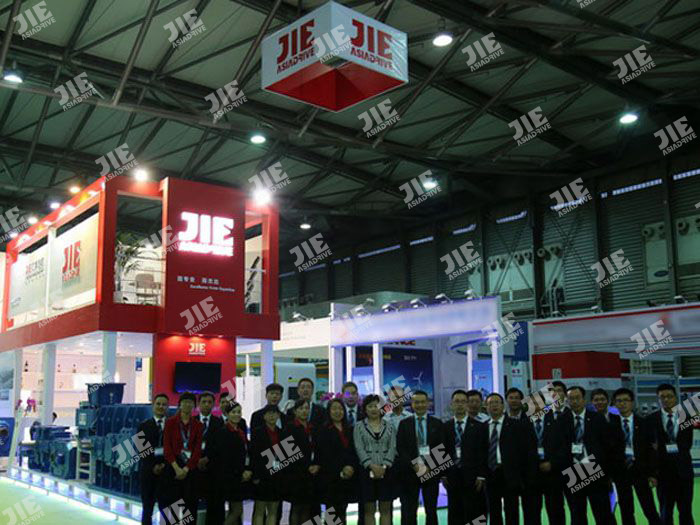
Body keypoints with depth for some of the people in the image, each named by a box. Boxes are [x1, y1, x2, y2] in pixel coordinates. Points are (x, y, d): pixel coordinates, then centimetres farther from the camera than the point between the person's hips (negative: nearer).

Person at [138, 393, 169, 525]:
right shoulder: (144, 425, 5)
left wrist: (164, 464, -9)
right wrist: (153, 466, -8)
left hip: (166, 470, 0)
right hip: (148, 470, 1)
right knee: (147, 507, 5)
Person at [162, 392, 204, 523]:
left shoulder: (198, 425, 5)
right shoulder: (170, 422, 1)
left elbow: (198, 449, 1)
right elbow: (167, 447, -4)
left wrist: (186, 469, -10)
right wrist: (177, 468, -12)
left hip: (190, 468, 2)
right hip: (173, 467, -2)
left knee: (190, 502, 2)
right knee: (171, 501, -1)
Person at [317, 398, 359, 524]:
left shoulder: (350, 430, 14)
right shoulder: (323, 431, 0)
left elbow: (355, 452, 10)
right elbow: (324, 455, -6)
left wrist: (352, 467, -8)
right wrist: (340, 471, -11)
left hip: (349, 477, 4)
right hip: (330, 478, -4)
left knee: (342, 513, 5)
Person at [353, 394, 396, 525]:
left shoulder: (389, 426, 10)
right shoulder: (359, 427, 5)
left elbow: (392, 448, 2)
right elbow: (359, 448, -4)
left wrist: (384, 466, -13)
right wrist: (372, 466, -16)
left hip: (386, 471, 1)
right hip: (367, 471, -1)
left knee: (385, 510, 4)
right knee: (369, 510, 2)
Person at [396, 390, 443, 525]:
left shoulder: (437, 423, 7)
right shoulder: (404, 424, 5)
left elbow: (441, 448, 3)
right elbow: (400, 448, -1)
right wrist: (414, 465, -12)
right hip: (410, 472, -1)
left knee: (431, 511, 6)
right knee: (409, 512, 0)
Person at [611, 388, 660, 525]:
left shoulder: (643, 423, 2)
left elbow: (650, 448, 2)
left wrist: (652, 474, -3)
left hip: (639, 469, -1)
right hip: (620, 471, 1)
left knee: (650, 509, -3)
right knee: (626, 512, 7)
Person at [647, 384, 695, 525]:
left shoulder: (686, 416, 2)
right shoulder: (652, 419, -3)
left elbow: (687, 444, -1)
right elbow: (650, 448, -3)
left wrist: (667, 447, -14)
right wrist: (652, 473, -9)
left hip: (683, 470, 1)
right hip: (663, 471, -1)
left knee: (686, 511, 7)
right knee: (665, 511, 6)